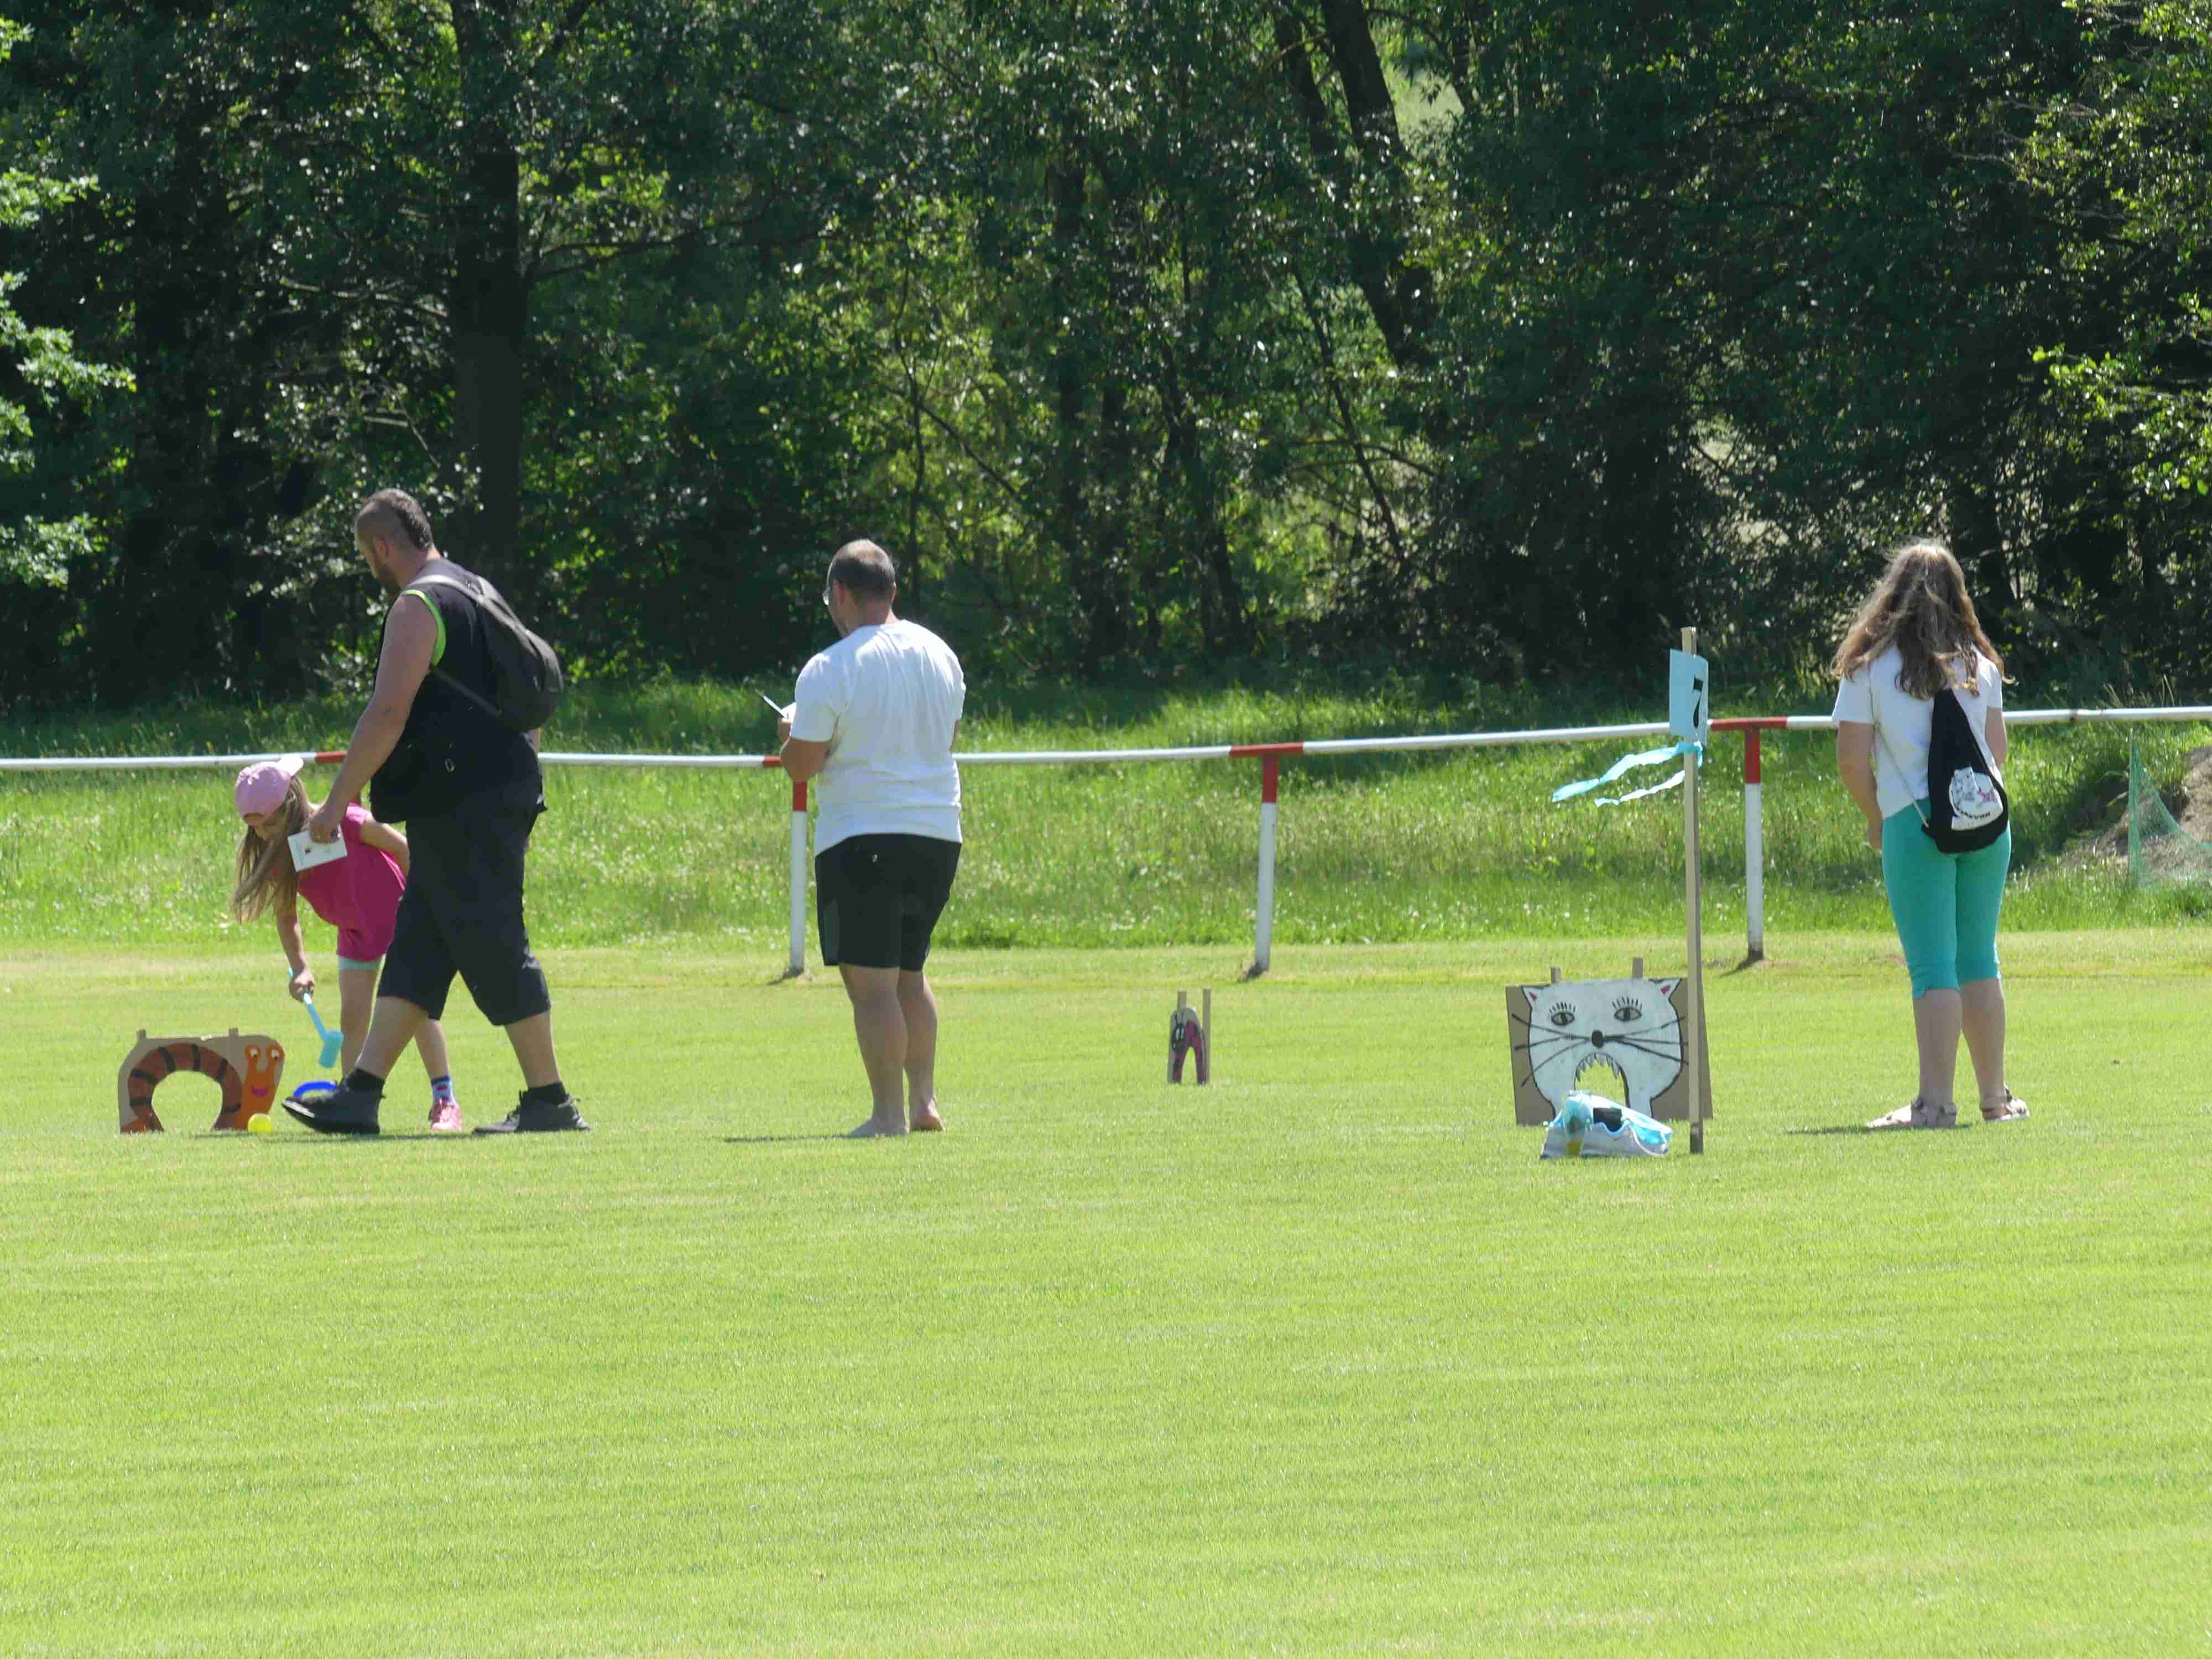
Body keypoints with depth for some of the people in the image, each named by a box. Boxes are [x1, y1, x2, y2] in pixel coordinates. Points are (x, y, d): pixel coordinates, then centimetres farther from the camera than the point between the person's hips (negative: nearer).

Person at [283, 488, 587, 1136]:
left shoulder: (417, 607, -12)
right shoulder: (478, 593, 18)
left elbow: (389, 713, -20)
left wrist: (337, 801, -15)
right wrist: (517, 781, 28)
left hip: (459, 812, -10)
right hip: (503, 799, 10)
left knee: (495, 950, -6)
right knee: (415, 948, 9)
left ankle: (550, 1101, -4)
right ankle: (359, 1095, 9)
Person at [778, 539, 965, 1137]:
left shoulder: (830, 671, -12)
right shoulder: (940, 655, 8)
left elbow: (801, 765, -10)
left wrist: (790, 732, 11)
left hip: (861, 837, -6)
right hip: (938, 834, 6)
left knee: (871, 982, -3)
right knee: (909, 972, 19)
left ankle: (890, 1112, -6)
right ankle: (924, 1100, 16)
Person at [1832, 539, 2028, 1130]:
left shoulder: (1868, 666, -1)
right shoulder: (1978, 664, 10)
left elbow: (1851, 759, -3)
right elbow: (1997, 750, 12)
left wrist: (1875, 817, 12)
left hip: (1914, 824, -4)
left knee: (1933, 967, -4)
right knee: (1979, 960, 13)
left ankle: (1936, 1100, -9)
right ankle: (1994, 1096, 17)